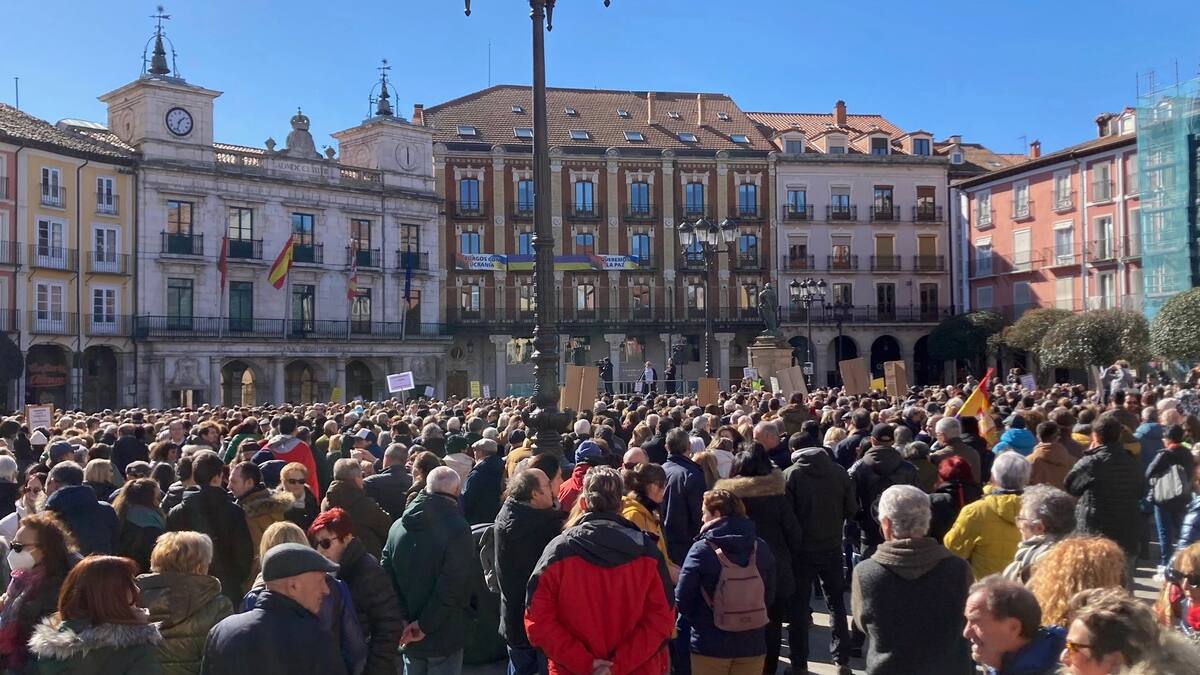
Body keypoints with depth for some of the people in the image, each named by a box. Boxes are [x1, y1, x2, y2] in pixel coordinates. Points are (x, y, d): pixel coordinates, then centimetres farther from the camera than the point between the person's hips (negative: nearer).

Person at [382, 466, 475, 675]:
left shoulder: (399, 525, 1)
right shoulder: (457, 528, -18)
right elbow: (453, 584, -23)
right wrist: (426, 624, -15)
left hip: (407, 632, 5)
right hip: (444, 635, -5)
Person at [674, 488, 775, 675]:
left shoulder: (702, 550, -15)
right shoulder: (761, 548, -5)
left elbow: (682, 600, -12)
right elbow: (769, 598, 3)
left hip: (710, 647, -3)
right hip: (752, 646, 3)